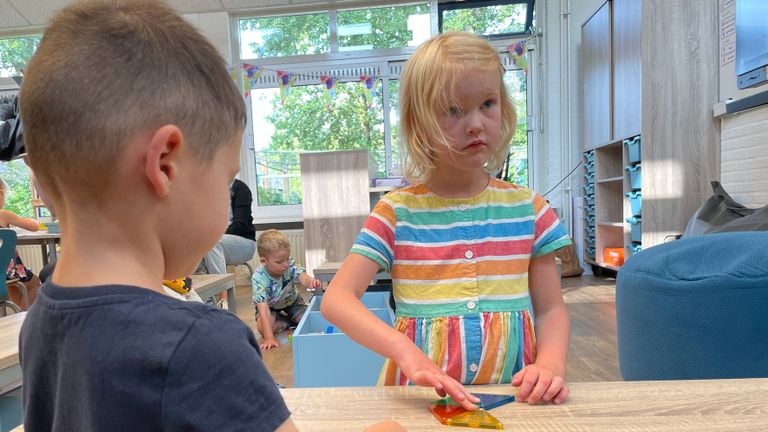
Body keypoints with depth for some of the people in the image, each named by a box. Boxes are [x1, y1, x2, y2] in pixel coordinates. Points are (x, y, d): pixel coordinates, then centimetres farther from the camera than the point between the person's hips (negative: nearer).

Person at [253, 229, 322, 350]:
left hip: (291, 301, 2)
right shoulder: (259, 278, -37)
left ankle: (292, 319, 14)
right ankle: (289, 321, 0)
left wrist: (311, 281, -75)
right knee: (263, 329, -27)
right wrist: (269, 338, -49)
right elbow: (263, 310, -40)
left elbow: (302, 276, -49)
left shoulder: (290, 266, -30)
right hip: (270, 306, -1)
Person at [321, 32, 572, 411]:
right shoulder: (397, 212, -3)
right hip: (424, 398, -3)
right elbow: (337, 299, -10)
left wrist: (550, 364, -11)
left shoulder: (527, 208, 4)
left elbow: (550, 309, 9)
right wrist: (405, 351, -24)